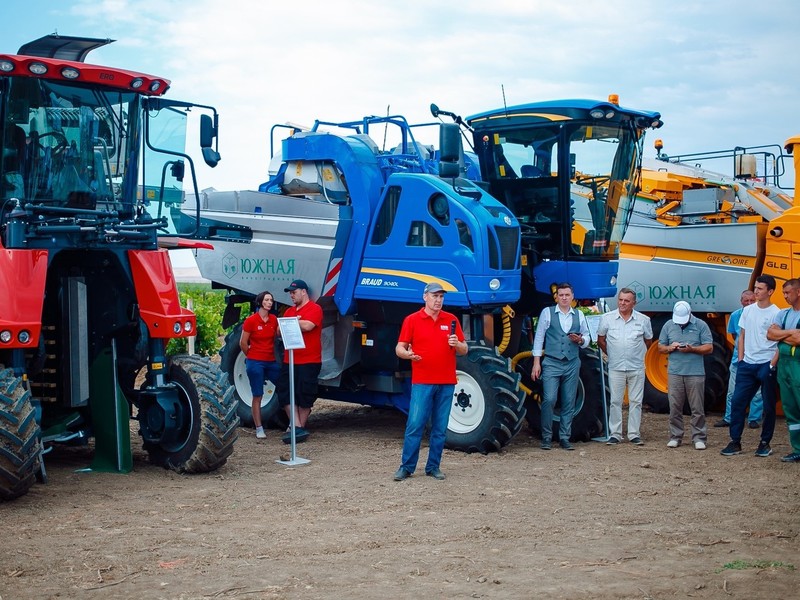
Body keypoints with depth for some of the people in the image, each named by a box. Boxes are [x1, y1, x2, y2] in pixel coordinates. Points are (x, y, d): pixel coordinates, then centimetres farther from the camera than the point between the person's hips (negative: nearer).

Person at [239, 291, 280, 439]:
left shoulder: (273, 319, 5)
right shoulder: (251, 320, -8)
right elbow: (243, 343, -1)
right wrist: (252, 357, 8)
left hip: (271, 362, 5)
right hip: (255, 363, -5)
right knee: (257, 396, 1)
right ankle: (259, 429, 8)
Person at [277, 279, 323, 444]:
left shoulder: (314, 308, -6)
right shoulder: (289, 311, 17)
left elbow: (307, 326, -23)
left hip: (309, 362, -7)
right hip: (289, 361, 7)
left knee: (304, 396, 0)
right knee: (285, 394, 1)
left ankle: (298, 427, 9)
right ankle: (297, 427, 2)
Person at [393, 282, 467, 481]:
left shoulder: (451, 320, 8)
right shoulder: (412, 320, 2)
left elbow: (464, 350, 11)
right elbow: (399, 348, 1)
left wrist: (457, 344, -11)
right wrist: (408, 354, -20)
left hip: (446, 383, 3)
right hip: (422, 382, -3)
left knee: (440, 428, 6)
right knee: (415, 425, -5)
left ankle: (433, 467, 15)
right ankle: (406, 467, 2)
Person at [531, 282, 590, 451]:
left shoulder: (579, 315, 10)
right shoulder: (547, 312, 2)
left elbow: (587, 339, 16)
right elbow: (539, 337, 1)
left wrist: (580, 340, -9)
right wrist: (536, 362, -5)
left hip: (572, 364, 3)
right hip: (552, 363, -3)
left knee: (569, 403, 5)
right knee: (549, 399, -12)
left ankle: (564, 438, 13)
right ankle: (547, 437, 0)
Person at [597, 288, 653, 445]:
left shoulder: (643, 320, 1)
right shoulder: (607, 318, 0)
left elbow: (648, 341, 15)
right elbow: (601, 340, 11)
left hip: (636, 368, 0)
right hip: (616, 368, 0)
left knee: (635, 402, 4)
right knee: (615, 401, 2)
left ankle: (634, 434, 9)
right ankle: (615, 434, 7)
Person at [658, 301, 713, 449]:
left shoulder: (701, 325, 3)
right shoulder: (668, 325, 11)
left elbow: (709, 348, -1)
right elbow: (660, 348, 14)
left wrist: (692, 349, -15)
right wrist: (670, 348, -7)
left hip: (695, 373, -2)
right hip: (674, 373, 2)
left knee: (697, 409, 0)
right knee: (675, 408, 3)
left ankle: (699, 438, 6)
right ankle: (675, 437, 11)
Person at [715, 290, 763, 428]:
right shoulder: (735, 315, 3)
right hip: (738, 358, 3)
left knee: (757, 392, 3)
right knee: (732, 391, 8)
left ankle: (754, 419, 14)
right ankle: (728, 419, 17)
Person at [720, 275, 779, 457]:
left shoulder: (776, 314, -7)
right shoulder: (748, 311, 10)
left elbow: (780, 343, -8)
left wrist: (772, 365, -14)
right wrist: (740, 360, 8)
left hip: (766, 365, -5)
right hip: (747, 365, 5)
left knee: (769, 406, 5)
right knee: (737, 402, 1)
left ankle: (765, 443, 16)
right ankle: (735, 442, 7)